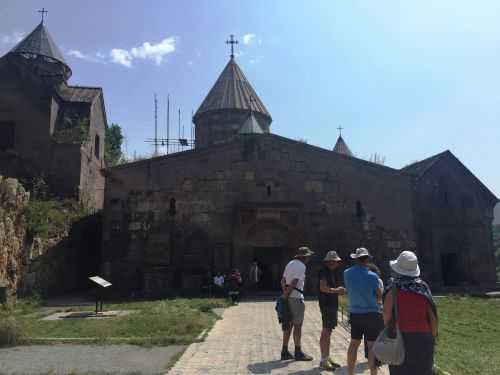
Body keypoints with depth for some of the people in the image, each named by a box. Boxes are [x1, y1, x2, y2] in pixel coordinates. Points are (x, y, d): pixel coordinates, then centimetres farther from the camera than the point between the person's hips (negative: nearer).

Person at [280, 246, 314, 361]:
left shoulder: (290, 263, 15)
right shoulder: (301, 266, -12)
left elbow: (283, 280, 12)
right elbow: (294, 283, -20)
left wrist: (285, 294, 5)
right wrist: (286, 295, -13)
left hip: (288, 298, 9)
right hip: (296, 298, -9)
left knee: (289, 325, 13)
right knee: (298, 325, 1)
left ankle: (285, 352, 18)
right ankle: (298, 353, 9)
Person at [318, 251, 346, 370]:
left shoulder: (332, 272, 15)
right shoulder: (324, 272, -13)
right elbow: (323, 288, -22)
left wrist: (340, 290, 3)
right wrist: (337, 290, -15)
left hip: (333, 304, 9)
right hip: (326, 304, -9)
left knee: (328, 331, 15)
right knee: (326, 331, -6)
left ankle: (327, 358, 24)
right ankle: (323, 361, 1)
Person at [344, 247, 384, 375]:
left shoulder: (347, 273, -4)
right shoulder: (372, 276, -15)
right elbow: (379, 296, -2)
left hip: (354, 313, 5)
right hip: (371, 314, -4)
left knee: (354, 343, 15)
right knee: (372, 346, 3)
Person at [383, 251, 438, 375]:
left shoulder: (394, 288, -9)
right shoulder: (424, 287, 2)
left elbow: (387, 315, -11)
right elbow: (433, 316, 3)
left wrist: (389, 330, 7)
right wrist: (432, 337, 13)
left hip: (401, 337, -3)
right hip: (423, 338, 4)